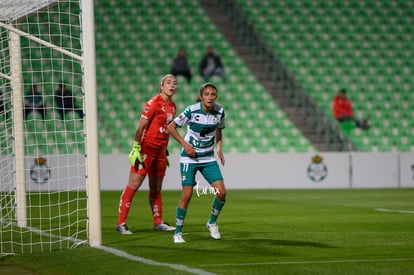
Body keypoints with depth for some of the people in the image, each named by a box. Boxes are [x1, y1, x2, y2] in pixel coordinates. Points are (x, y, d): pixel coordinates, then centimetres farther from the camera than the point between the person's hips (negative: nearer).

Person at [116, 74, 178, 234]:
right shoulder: (153, 103, -12)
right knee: (133, 185, -8)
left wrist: (165, 151, 20)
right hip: (146, 148, -8)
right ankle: (121, 223, -7)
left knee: (156, 189, 15)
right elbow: (140, 127, -14)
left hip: (160, 151, 8)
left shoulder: (172, 106, 11)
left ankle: (158, 222, 24)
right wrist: (135, 148, -18)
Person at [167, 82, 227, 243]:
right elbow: (171, 127, -8)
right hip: (189, 158, -4)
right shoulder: (191, 111, -17)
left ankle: (212, 223, 16)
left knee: (221, 192, -9)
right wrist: (185, 144, -15)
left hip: (208, 158, 4)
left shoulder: (219, 112, -5)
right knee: (187, 195, -7)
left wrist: (219, 149, 2)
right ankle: (178, 232, 9)